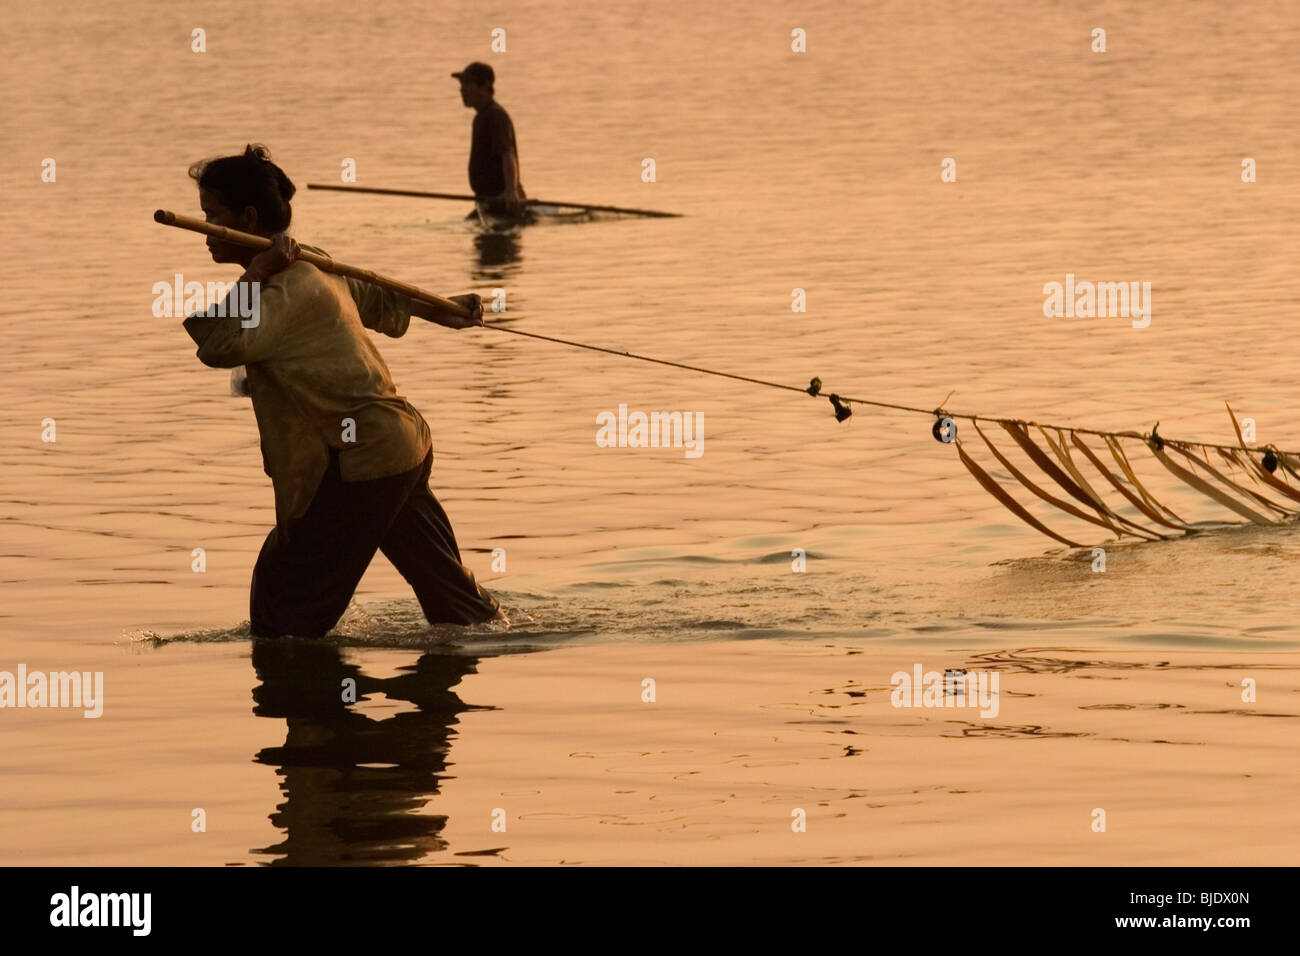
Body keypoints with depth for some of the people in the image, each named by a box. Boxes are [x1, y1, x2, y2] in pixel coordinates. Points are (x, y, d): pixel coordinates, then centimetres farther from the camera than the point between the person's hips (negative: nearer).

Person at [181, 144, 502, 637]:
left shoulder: (291, 290, -19)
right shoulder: (308, 271, 12)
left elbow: (221, 346, -33)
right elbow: (374, 298, 30)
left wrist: (253, 277, -20)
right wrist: (436, 310, 46)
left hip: (365, 464, -10)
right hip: (404, 446, 10)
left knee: (285, 613, -6)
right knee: (455, 600, 20)